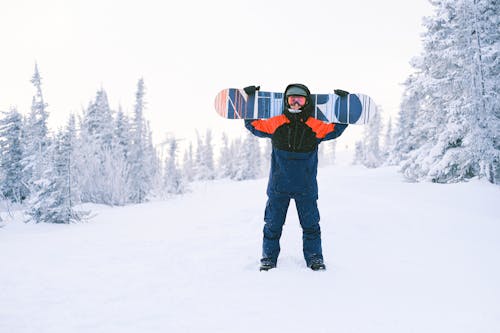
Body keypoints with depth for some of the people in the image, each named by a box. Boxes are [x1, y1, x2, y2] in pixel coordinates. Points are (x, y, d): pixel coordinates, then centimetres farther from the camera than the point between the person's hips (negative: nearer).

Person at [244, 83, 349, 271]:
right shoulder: (275, 123, -2)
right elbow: (253, 125, 9)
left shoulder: (315, 126, -3)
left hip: (306, 187, 0)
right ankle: (269, 258, 20)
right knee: (273, 224, 8)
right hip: (278, 185, 0)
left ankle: (314, 258, 21)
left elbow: (335, 129, 6)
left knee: (310, 224, 8)